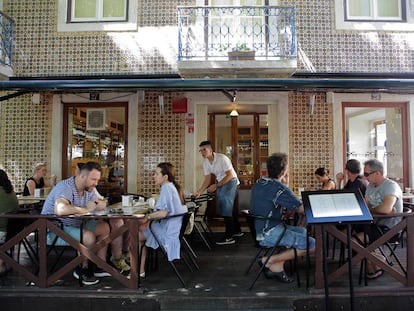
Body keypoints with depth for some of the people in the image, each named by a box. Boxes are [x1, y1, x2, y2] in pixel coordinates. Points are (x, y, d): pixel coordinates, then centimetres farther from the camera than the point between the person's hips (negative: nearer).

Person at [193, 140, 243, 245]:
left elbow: (229, 175, -22)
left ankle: (229, 237, -8)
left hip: (231, 181, -7)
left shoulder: (222, 158, -23)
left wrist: (216, 186, -24)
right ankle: (237, 231, 32)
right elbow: (207, 180, 2)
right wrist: (199, 192, -9)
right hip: (220, 182, 7)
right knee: (230, 207, 15)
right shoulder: (205, 162, -1)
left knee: (226, 208, -12)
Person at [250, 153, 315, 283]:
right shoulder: (278, 187, -19)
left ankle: (277, 266, 13)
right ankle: (269, 261, 0)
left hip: (258, 229, 9)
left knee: (303, 231, 23)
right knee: (312, 244, -6)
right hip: (268, 234, -9)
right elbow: (302, 209, -17)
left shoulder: (259, 182, 8)